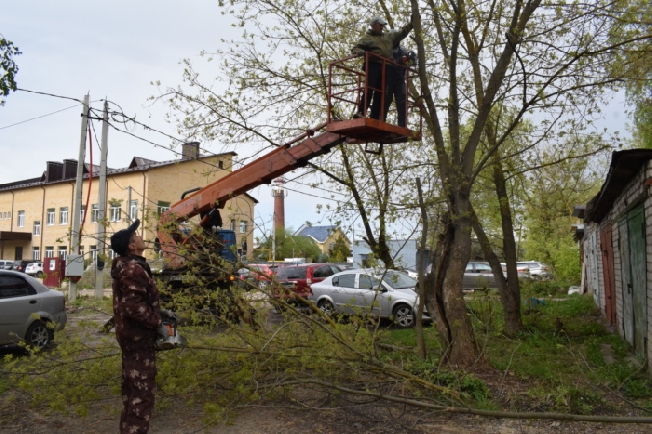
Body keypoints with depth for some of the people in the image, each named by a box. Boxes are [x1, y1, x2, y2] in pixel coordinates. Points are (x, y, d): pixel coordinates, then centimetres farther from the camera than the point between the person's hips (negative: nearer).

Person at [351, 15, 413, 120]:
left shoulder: (389, 37, 27)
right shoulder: (367, 37, 10)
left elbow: (401, 33, 36)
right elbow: (355, 48, 0)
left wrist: (411, 24, 34)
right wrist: (360, 52, -22)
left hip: (385, 68, 6)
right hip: (373, 65, -5)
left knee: (380, 93, -2)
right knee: (369, 88, -21)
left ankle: (374, 118, -4)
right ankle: (360, 112, -26)